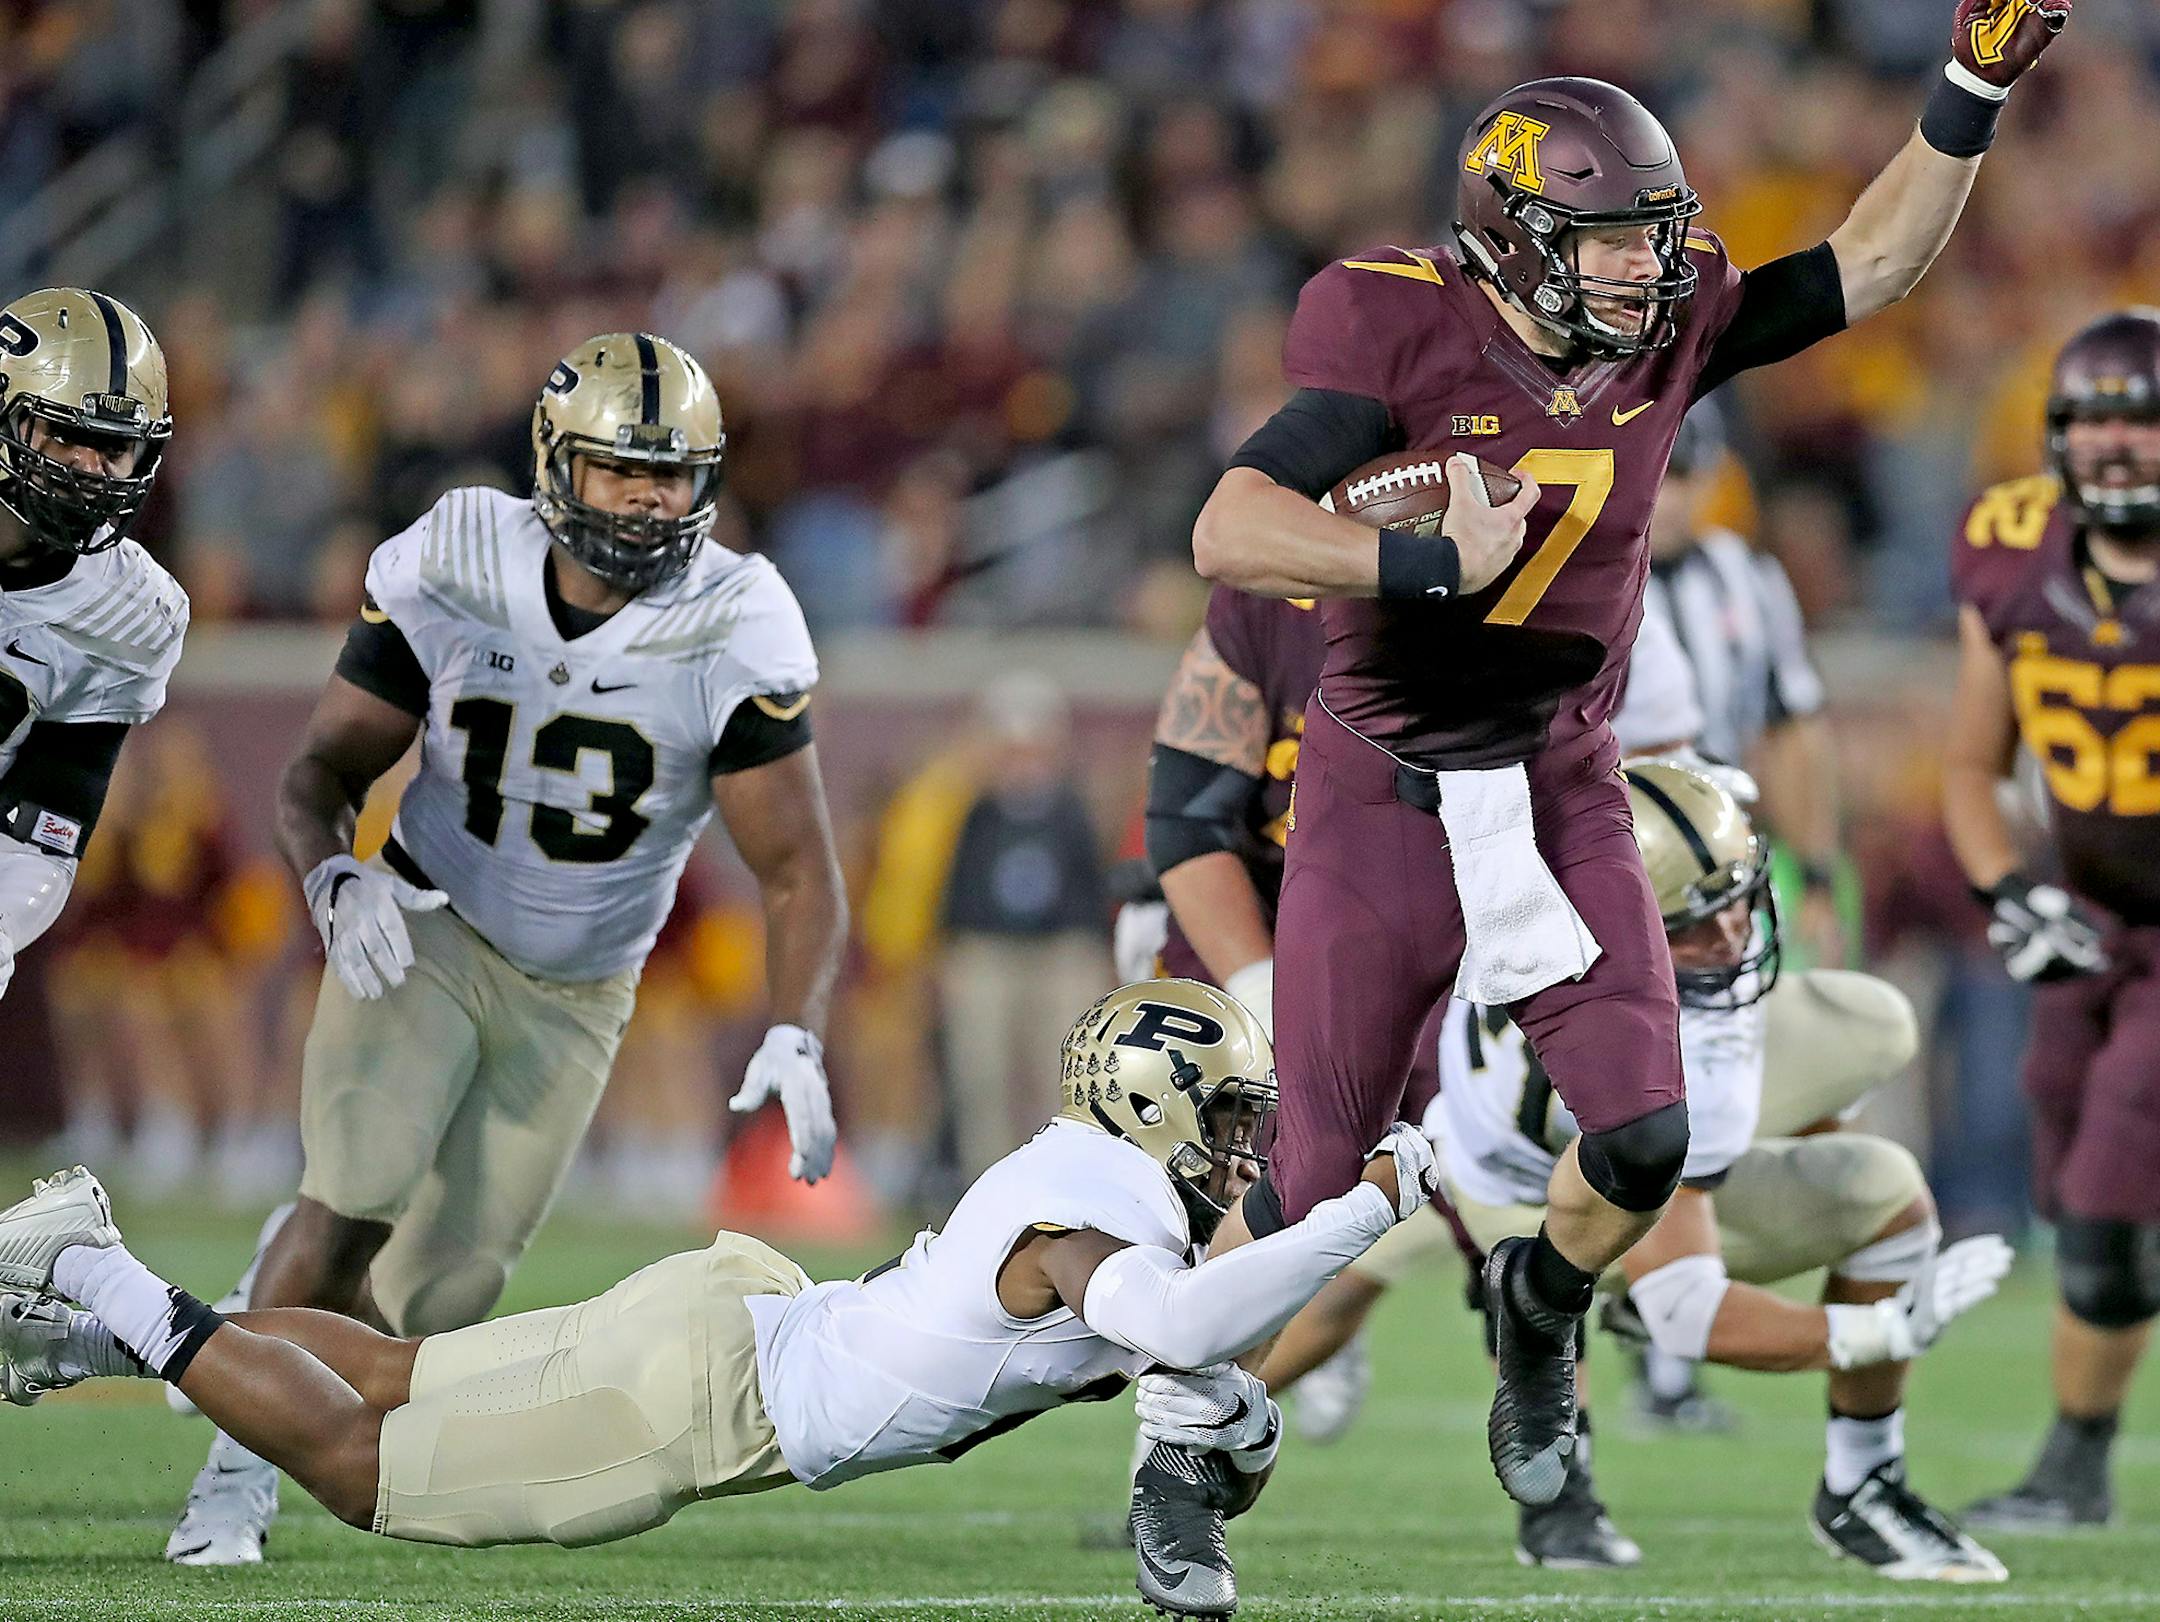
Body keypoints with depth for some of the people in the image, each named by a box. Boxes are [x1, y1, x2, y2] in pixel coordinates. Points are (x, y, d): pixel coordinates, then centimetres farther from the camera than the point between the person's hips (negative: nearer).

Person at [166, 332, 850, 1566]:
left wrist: (796, 1041, -30)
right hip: (425, 937, -1)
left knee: (441, 1295, 1)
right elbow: (326, 769, -7)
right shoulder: (454, 574, -14)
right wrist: (337, 878, -30)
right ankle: (240, 1469, -6)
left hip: (576, 992, 1)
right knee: (356, 1201, -23)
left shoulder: (735, 637, -18)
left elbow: (797, 871, -15)